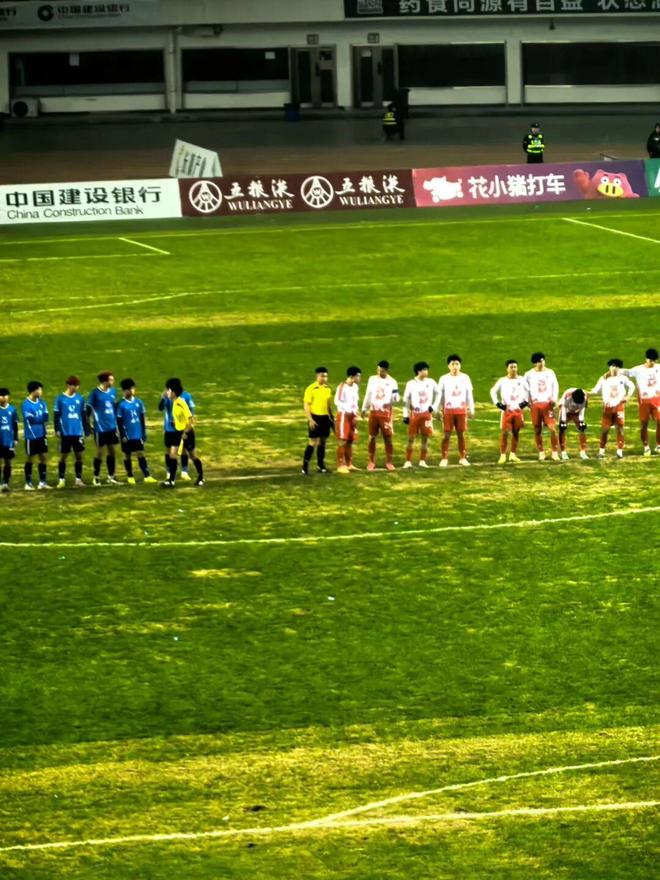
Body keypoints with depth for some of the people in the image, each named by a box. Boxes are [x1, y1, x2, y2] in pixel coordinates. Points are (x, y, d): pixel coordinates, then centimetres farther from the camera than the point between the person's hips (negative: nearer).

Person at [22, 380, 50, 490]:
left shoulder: (41, 403, 6)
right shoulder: (26, 405, -13)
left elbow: (45, 418, 0)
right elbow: (31, 420, -19)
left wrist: (37, 418, -18)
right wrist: (42, 418, -5)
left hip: (41, 435, 6)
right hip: (31, 436, -6)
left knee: (44, 457, 6)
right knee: (30, 459, 3)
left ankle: (42, 482, 13)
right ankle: (28, 483, 12)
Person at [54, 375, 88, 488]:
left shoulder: (80, 398, 6)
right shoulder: (60, 398, -2)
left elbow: (84, 416, 12)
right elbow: (56, 415, -1)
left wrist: (86, 431, 11)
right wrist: (57, 430, -9)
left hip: (78, 433, 3)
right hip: (65, 433, -3)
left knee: (79, 456, 4)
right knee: (63, 456, 2)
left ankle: (78, 479, 10)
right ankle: (61, 480, 8)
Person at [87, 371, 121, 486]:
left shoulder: (112, 391, 5)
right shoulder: (95, 393, -11)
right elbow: (88, 409, -7)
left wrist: (116, 423, 19)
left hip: (112, 427, 5)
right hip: (100, 428, -5)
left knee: (112, 451, 7)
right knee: (100, 452, 2)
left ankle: (111, 476, 17)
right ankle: (96, 477, 14)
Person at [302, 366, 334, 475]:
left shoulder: (328, 389, 10)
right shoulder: (311, 389, -9)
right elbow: (306, 405, -10)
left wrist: (332, 418, 19)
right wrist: (310, 419, -18)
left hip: (325, 417, 6)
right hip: (315, 417, -6)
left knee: (322, 441, 10)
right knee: (313, 442, -8)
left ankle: (321, 465, 18)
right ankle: (305, 466, -3)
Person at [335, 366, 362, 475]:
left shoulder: (355, 386, 11)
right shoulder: (342, 386, -14)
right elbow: (337, 401, -21)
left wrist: (356, 410, 8)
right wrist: (349, 408, -26)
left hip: (352, 416, 8)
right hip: (343, 415, -8)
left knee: (350, 441, 12)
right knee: (342, 441, -6)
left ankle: (349, 464, 19)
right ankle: (340, 465, -3)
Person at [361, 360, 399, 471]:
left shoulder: (392, 382, -3)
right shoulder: (372, 379, 6)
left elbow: (396, 399, -4)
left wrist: (395, 397, -26)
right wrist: (364, 408, 17)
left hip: (386, 413, -3)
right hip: (373, 412, 3)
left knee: (387, 437, -2)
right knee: (372, 437, 5)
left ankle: (389, 462, 5)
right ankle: (371, 462, 13)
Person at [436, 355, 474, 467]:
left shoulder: (465, 378, 5)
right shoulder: (444, 379, 2)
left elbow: (469, 395, 8)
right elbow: (440, 395, 3)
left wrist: (471, 410, 6)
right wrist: (438, 410, -2)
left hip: (462, 410, 1)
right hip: (448, 410, -1)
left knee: (461, 434, 3)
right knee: (447, 434, -3)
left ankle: (462, 458, 9)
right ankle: (444, 458, -1)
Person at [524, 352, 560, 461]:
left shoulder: (550, 372, 9)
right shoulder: (529, 374, 5)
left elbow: (555, 386, 11)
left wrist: (554, 398, -3)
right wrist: (527, 400, -8)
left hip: (547, 403, 0)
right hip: (535, 404, 0)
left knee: (552, 428, -8)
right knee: (537, 430, 3)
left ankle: (555, 452, -2)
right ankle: (541, 453, 13)